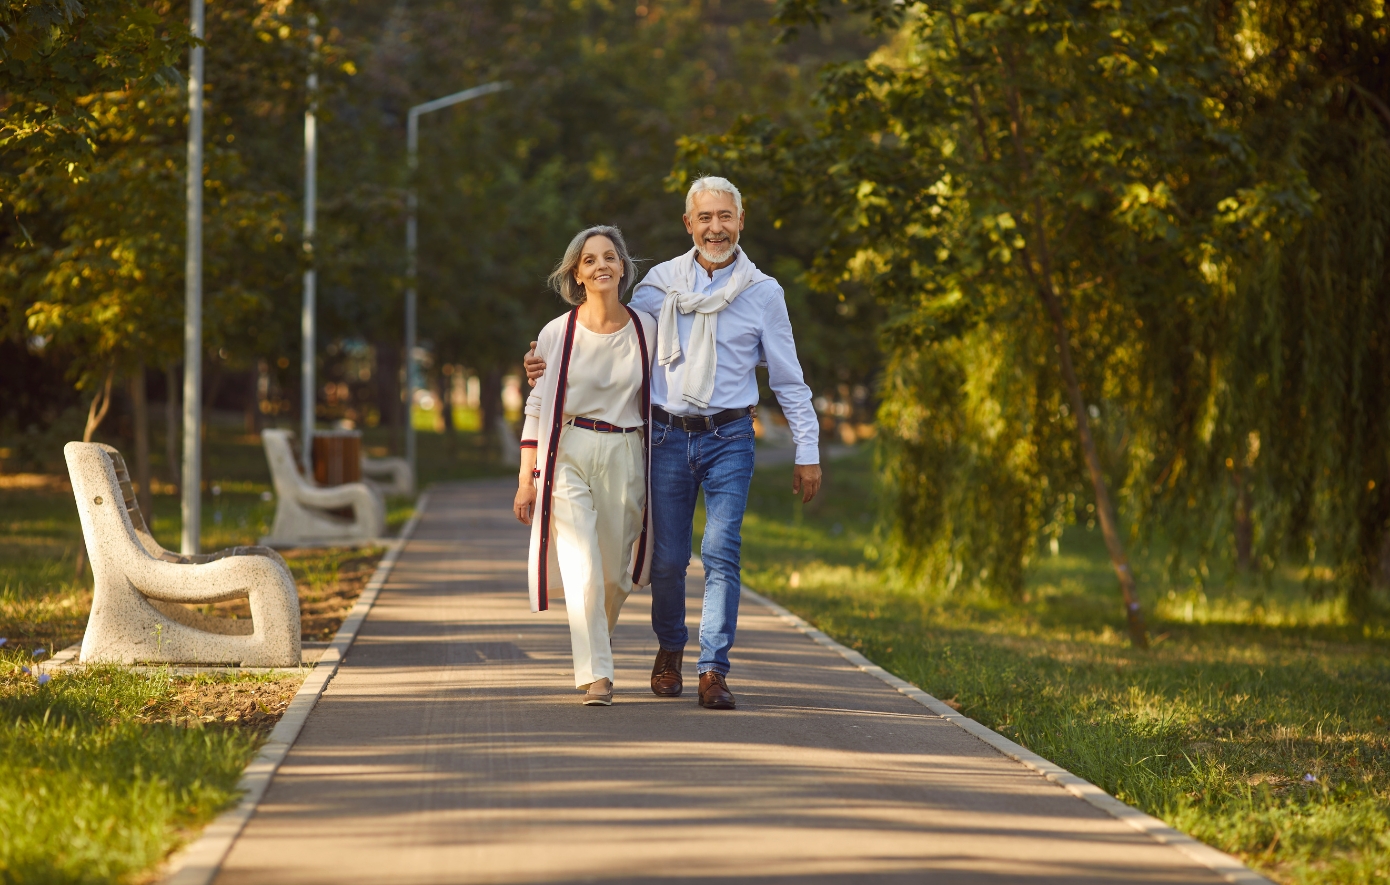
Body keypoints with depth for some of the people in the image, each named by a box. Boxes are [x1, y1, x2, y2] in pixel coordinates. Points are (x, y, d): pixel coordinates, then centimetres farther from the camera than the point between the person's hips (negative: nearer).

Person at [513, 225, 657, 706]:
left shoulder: (646, 330, 4)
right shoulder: (556, 334, -1)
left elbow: (659, 400, 12)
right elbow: (537, 408, 3)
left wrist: (662, 475, 10)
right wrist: (526, 478, -1)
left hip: (625, 459, 2)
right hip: (567, 457, -2)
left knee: (615, 575, 7)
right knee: (583, 571, -15)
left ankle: (595, 645, 36)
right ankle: (596, 675, -12)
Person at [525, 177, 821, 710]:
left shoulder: (762, 292, 3)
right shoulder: (661, 284, 5)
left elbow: (788, 380, 8)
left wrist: (807, 452, 6)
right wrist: (555, 364, -5)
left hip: (729, 439, -1)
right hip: (668, 436, 1)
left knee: (721, 553, -12)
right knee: (667, 557, 4)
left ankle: (713, 671, -10)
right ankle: (670, 650, 29)